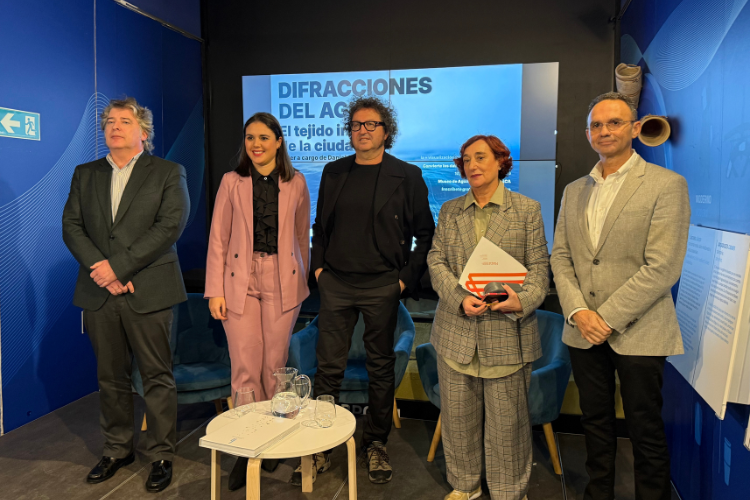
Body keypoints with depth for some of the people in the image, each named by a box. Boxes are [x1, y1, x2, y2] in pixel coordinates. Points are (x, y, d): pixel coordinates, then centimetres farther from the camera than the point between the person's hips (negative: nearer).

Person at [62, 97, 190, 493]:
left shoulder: (168, 173, 2)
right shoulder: (85, 174, 15)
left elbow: (170, 225, -11)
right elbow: (71, 226, 6)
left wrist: (118, 266, -15)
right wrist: (99, 268, -11)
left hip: (148, 292, -4)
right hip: (98, 293, 4)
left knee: (157, 377, 3)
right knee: (110, 378, 14)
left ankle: (161, 456, 16)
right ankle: (117, 450, 29)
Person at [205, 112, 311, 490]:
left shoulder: (296, 183, 4)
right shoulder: (232, 182, 3)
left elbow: (302, 237, 10)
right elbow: (218, 239, 1)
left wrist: (301, 282, 10)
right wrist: (215, 291, -4)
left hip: (282, 282, 1)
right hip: (241, 281, 0)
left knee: (274, 366, 7)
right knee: (245, 369, 0)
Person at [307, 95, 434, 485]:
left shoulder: (407, 176, -1)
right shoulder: (333, 173, 10)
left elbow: (425, 233, 1)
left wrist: (408, 277, -5)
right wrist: (318, 266, 7)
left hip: (381, 285, -2)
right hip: (336, 283, 3)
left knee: (381, 368, 9)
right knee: (328, 366, 5)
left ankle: (376, 444, 26)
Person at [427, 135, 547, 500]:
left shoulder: (527, 209, 4)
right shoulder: (449, 211, 11)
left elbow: (538, 266, 1)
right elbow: (436, 261, 5)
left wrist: (523, 300, -18)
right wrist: (460, 298, -11)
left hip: (507, 331, -2)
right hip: (457, 329, 3)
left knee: (507, 418, 6)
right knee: (457, 414, 12)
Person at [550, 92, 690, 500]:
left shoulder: (666, 184, -7)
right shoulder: (574, 191, 10)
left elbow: (662, 267, -14)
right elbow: (560, 257, 7)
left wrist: (608, 317, -15)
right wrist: (579, 311, -8)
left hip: (637, 333, -4)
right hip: (584, 332, 5)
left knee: (646, 432, 8)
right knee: (595, 422, 17)